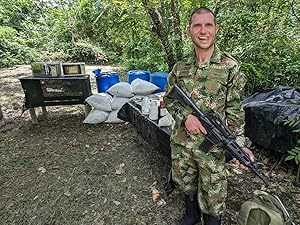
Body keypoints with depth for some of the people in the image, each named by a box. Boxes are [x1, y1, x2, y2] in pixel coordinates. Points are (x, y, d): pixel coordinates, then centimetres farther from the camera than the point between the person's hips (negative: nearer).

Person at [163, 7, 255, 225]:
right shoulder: (180, 67, 0)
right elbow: (169, 99, 6)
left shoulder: (230, 66, -8)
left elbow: (234, 111, -6)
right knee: (186, 183, 24)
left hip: (213, 145, -3)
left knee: (213, 194, 11)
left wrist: (240, 145, -14)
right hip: (181, 142, 4)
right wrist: (185, 116, -13)